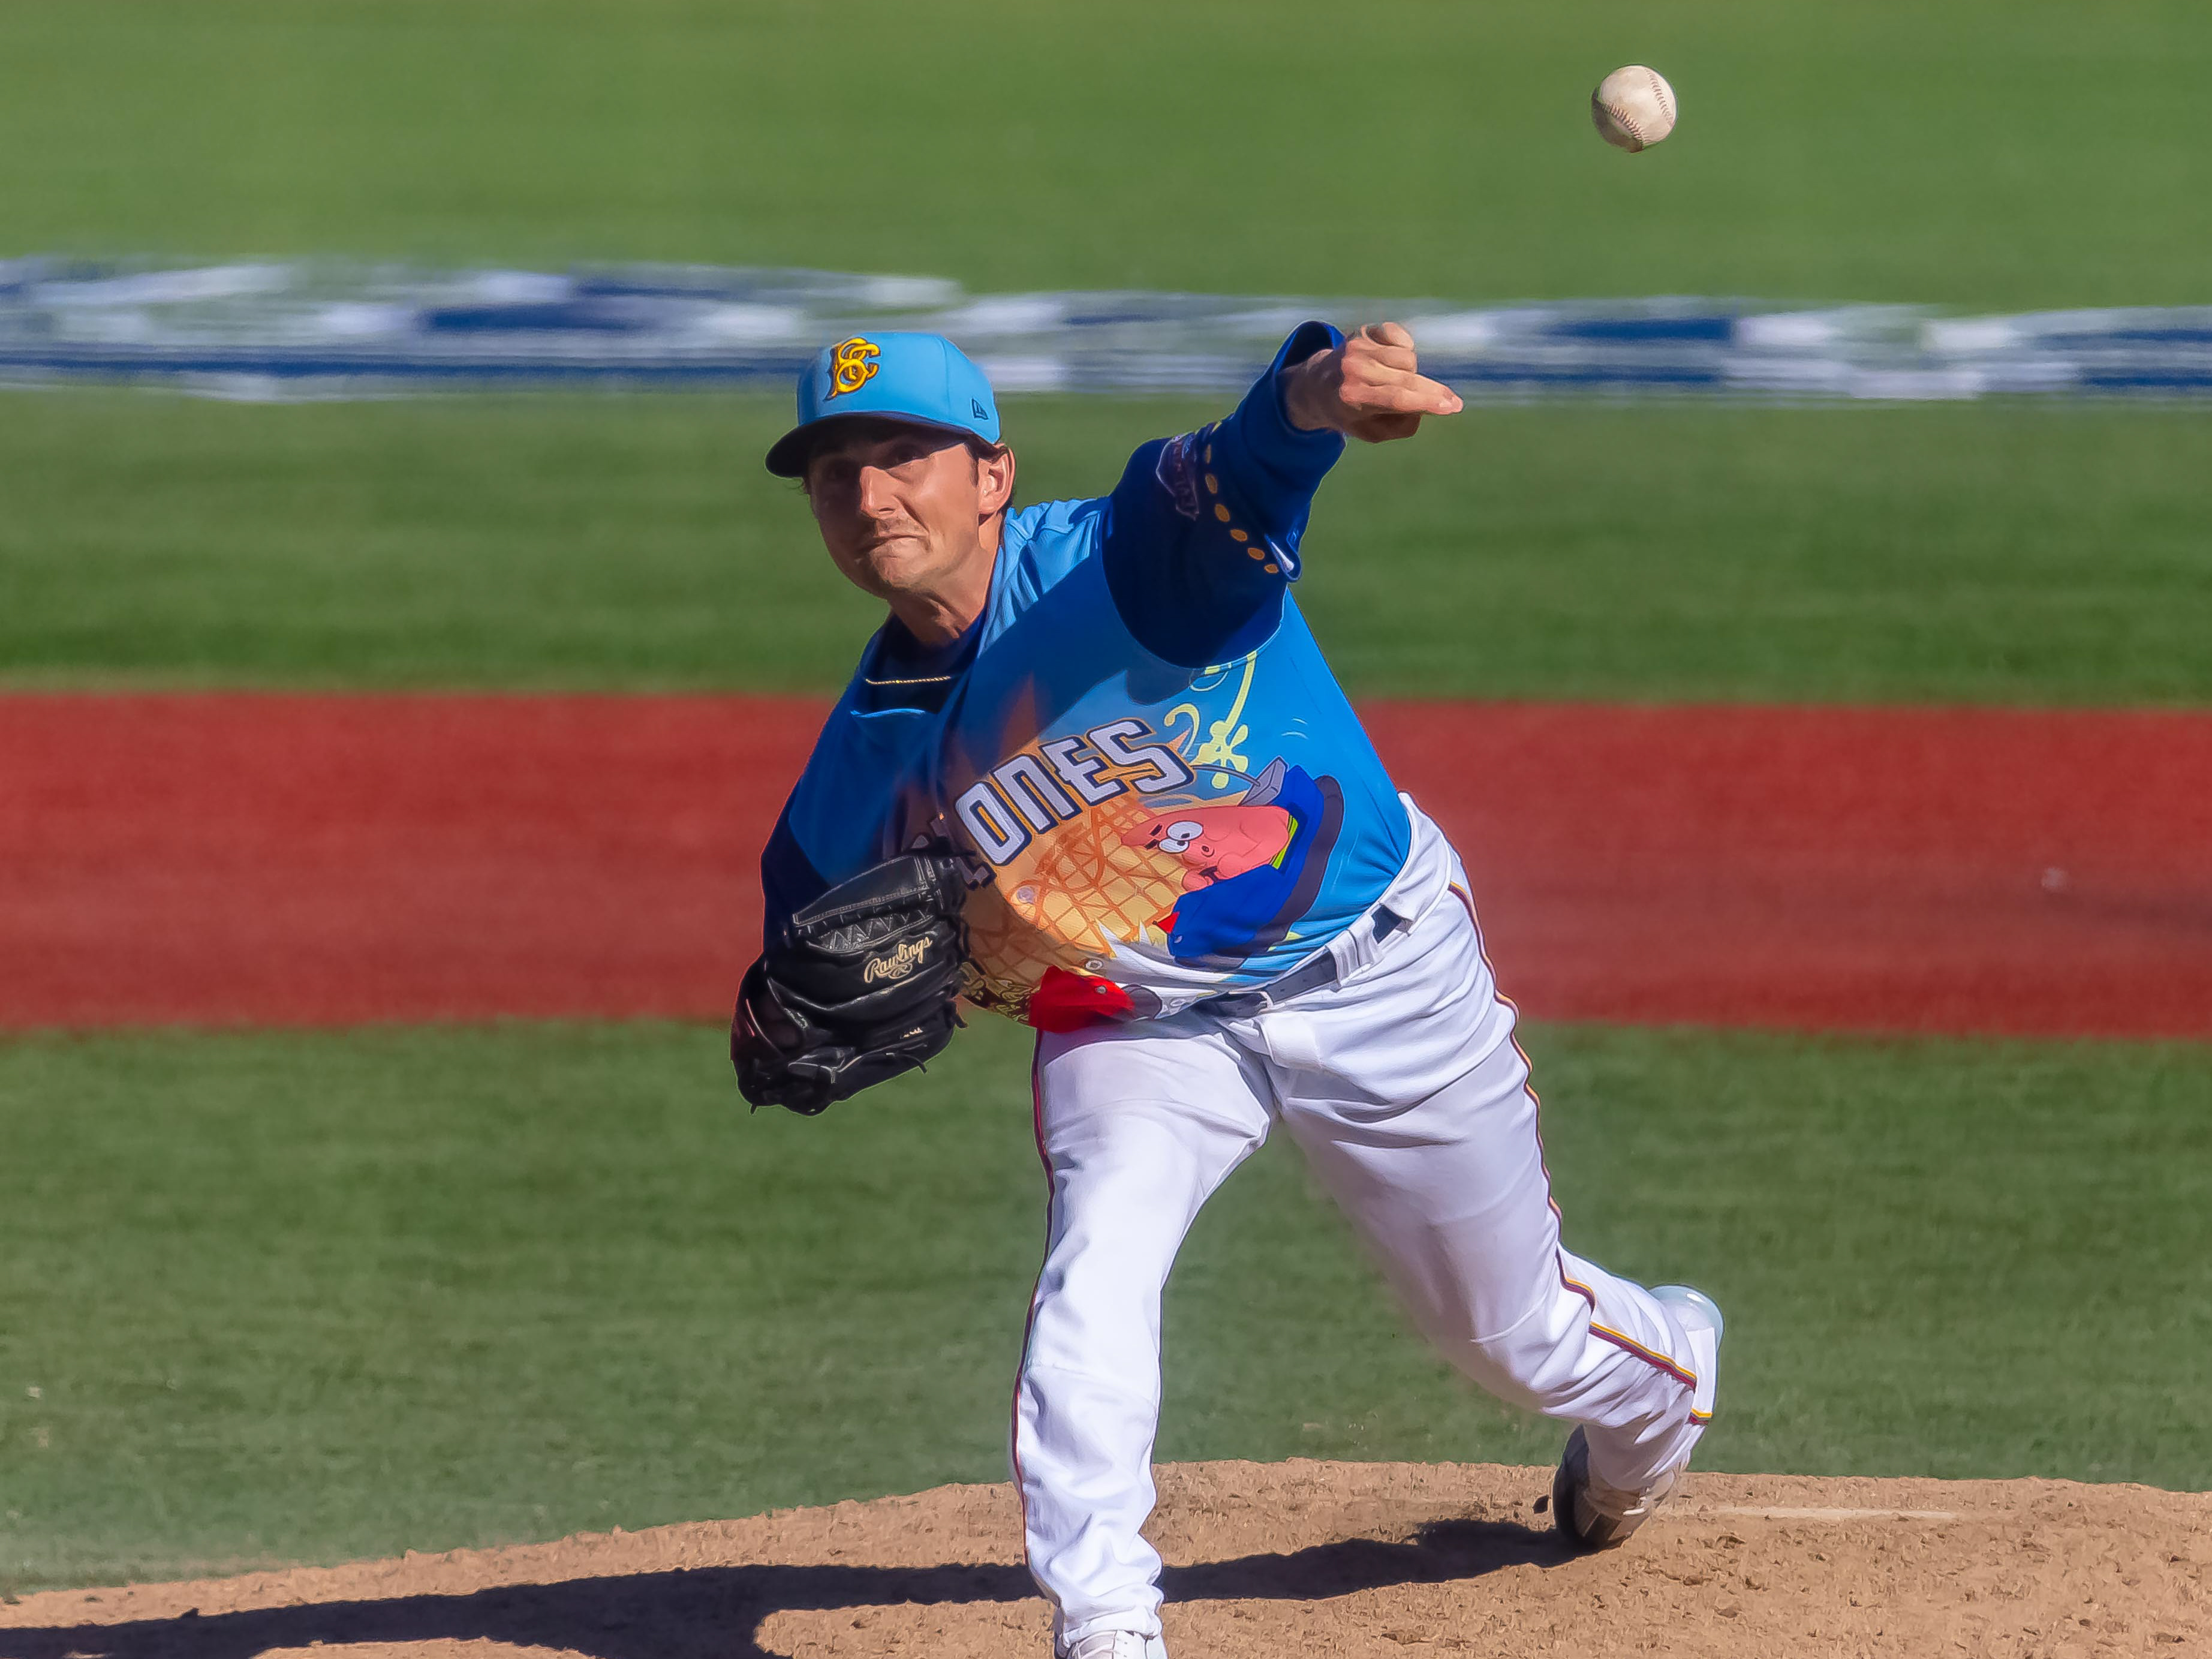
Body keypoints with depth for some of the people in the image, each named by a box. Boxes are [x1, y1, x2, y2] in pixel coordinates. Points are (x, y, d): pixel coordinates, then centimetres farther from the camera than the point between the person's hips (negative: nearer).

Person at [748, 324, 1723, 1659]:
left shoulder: (1123, 564, -28)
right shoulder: (874, 748, -11)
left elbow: (1246, 470, -50)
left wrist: (1318, 395, -74)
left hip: (1378, 983, -3)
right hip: (1133, 1031, 3)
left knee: (1521, 1335, 15)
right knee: (1094, 1277, -27)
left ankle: (1665, 1376, 51)